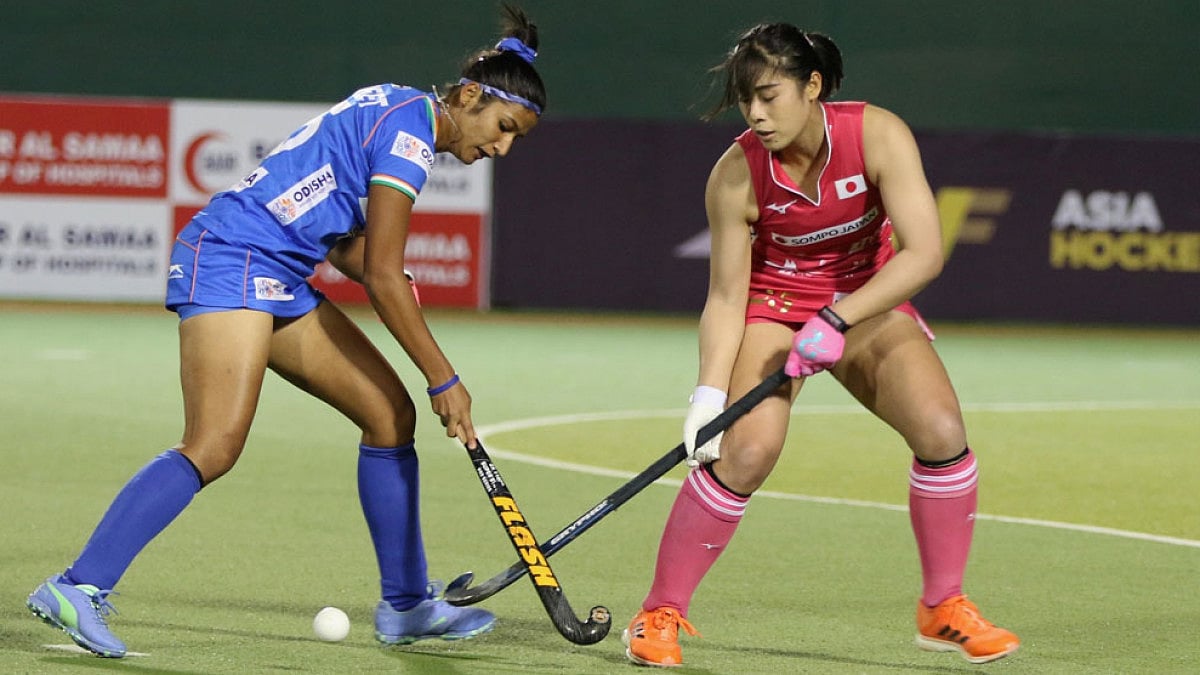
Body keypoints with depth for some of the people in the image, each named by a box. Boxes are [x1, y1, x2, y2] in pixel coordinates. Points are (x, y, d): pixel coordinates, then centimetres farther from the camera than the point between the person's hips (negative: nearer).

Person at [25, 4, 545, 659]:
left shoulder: (395, 112, 18)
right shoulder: (408, 132, -14)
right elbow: (382, 276, -16)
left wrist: (394, 287, 4)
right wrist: (444, 380, -11)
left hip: (280, 282, 11)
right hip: (229, 261, -11)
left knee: (391, 411, 9)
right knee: (214, 447, -23)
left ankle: (405, 605, 16)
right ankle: (79, 588, -26)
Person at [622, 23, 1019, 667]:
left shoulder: (878, 136, -22)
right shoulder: (736, 175, -20)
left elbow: (924, 252, -27)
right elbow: (726, 297, -13)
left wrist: (838, 319, -33)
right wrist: (709, 392, -24)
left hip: (867, 305, 1)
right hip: (774, 305, -1)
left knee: (941, 428, -21)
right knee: (747, 449, -24)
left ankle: (943, 609, -2)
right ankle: (660, 614, -9)